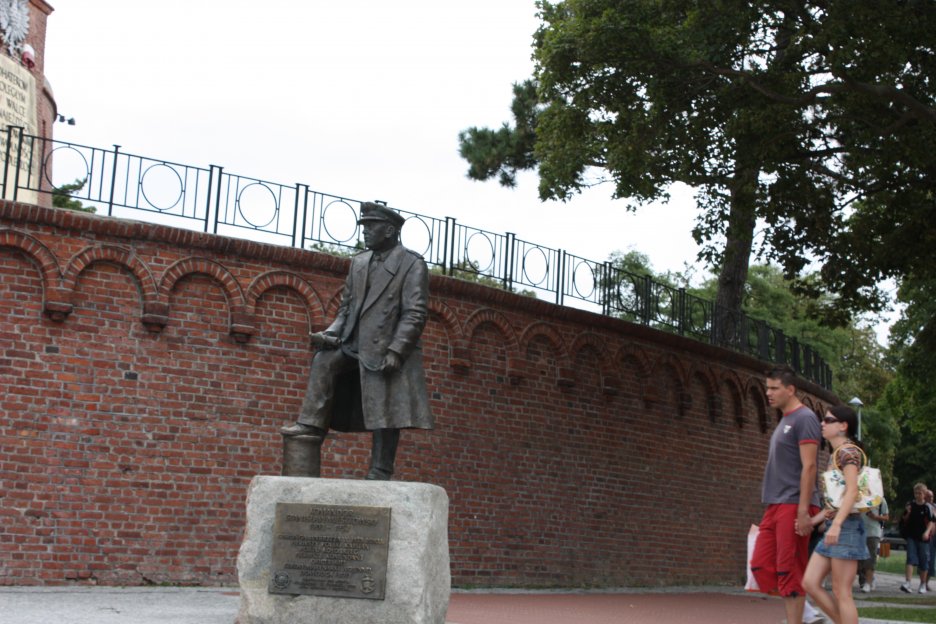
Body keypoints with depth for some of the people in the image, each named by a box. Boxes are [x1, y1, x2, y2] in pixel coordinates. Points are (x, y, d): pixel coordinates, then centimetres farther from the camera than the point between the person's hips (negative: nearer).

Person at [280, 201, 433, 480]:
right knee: (324, 360, -13)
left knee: (385, 416, -5)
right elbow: (346, 305, 18)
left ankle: (379, 475, 0)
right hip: (356, 344, 7)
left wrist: (395, 351, -21)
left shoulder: (412, 264, -6)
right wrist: (332, 333, -1)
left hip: (388, 350, -6)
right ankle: (313, 424, -9)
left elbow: (416, 313, -13)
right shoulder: (359, 262, 14)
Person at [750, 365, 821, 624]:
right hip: (775, 506, 9)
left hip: (793, 505, -9)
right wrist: (771, 506, 18)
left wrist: (803, 510, -21)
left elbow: (808, 467, -15)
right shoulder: (784, 421, 19)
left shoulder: (804, 418, -8)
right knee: (761, 566, 5)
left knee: (789, 571, -6)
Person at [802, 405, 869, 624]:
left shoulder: (847, 451, -9)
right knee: (810, 583, 4)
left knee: (841, 593, -6)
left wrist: (837, 524, -29)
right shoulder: (835, 455, 19)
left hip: (846, 526, -9)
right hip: (833, 526, 9)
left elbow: (852, 491, -20)